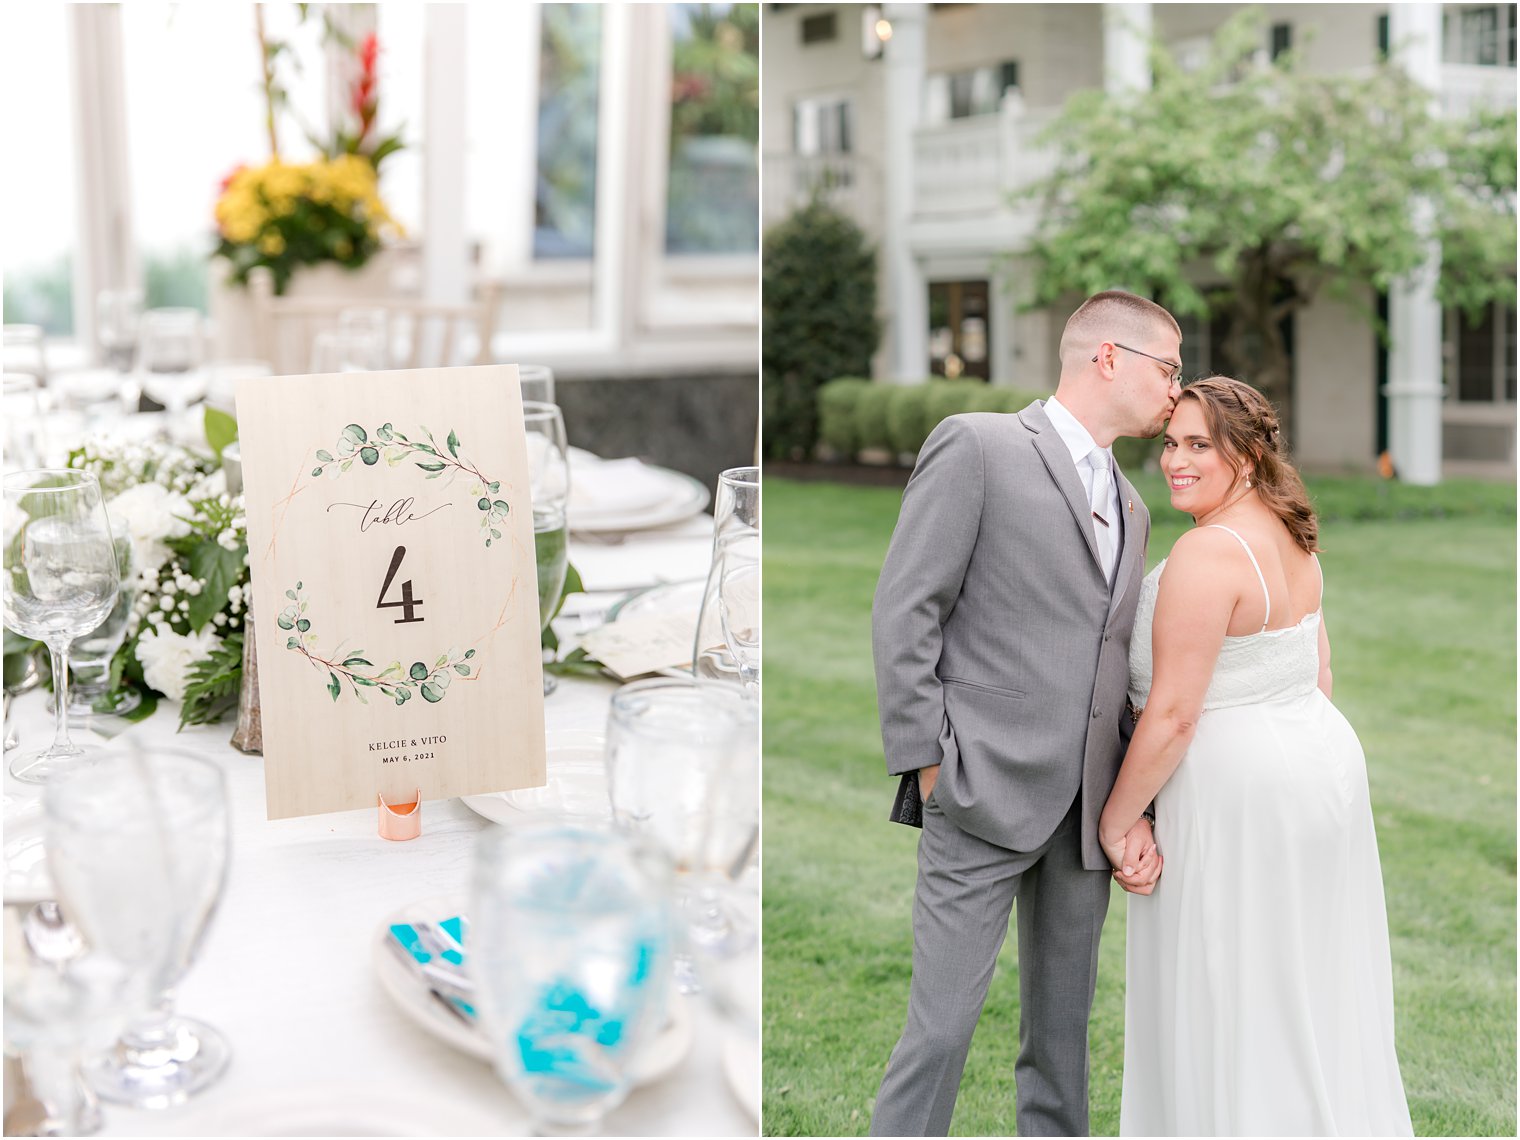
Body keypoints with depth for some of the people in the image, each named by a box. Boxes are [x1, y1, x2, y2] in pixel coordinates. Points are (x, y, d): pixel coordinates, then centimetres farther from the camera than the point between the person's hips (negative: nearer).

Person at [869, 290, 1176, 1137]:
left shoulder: (1131, 507, 18)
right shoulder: (977, 446, -3)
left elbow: (1121, 669, 14)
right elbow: (904, 613, -8)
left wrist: (1138, 812, 4)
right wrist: (927, 765, -11)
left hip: (1087, 811, 7)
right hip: (987, 793, -6)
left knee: (1065, 1021, 13)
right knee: (944, 1023, -3)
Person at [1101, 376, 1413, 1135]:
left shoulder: (1206, 555, -21)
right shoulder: (1288, 538, 8)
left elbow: (1173, 713, -21)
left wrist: (1116, 817, -12)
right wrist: (1299, 758, 21)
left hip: (1233, 795, -10)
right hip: (1323, 766, 10)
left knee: (1225, 1004, 3)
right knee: (1307, 996, 19)